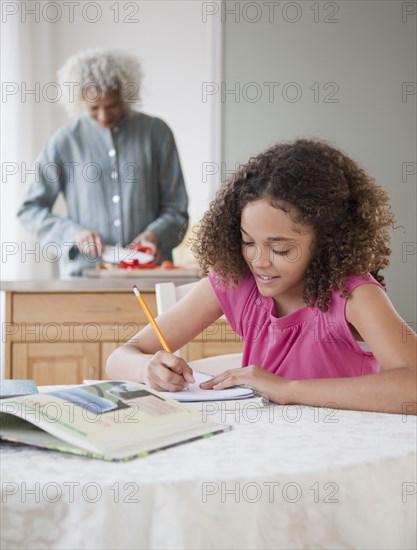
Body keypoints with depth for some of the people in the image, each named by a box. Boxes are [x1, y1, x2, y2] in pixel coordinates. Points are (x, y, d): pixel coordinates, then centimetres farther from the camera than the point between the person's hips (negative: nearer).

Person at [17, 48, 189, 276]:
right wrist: (73, 232, -5)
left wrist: (155, 234, -8)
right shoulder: (65, 141, 7)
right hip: (85, 272, 0)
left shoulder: (156, 132, 9)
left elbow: (176, 209, 12)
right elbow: (29, 209, 10)